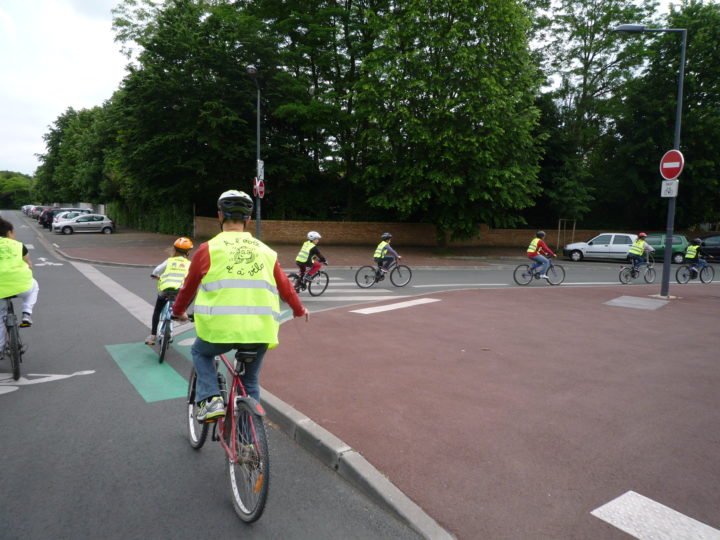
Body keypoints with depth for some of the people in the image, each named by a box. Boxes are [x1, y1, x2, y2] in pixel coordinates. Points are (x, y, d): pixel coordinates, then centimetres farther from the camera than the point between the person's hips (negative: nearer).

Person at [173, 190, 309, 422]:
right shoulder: (265, 251, 10)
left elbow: (189, 286, 12)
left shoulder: (209, 249, 1)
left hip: (220, 329, -2)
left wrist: (178, 311, 32)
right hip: (260, 332, 3)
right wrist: (299, 310, 36)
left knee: (200, 352, 30)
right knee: (250, 384, 23)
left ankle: (211, 400, 12)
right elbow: (285, 286, 18)